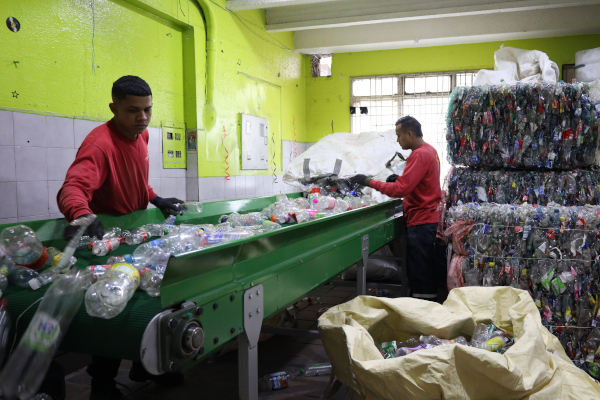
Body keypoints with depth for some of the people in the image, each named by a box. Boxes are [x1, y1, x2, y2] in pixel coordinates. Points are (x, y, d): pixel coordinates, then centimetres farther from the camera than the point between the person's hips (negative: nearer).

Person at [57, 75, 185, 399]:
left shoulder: (141, 134, 0)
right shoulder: (100, 144, -28)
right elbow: (73, 187, -44)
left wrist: (156, 199, 1)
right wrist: (82, 215, -64)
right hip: (106, 233, -9)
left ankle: (144, 366, 39)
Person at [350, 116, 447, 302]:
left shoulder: (420, 155, -18)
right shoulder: (430, 150, 14)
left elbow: (400, 189, -23)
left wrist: (369, 182, -17)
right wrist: (401, 178, 9)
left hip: (421, 222, -10)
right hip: (431, 218, 10)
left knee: (420, 275, -4)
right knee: (431, 273, 15)